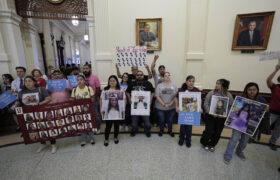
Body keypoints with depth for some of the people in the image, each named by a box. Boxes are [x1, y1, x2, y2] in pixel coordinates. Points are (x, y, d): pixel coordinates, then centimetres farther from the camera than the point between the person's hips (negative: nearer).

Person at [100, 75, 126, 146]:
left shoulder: (121, 90, 0)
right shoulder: (105, 90, 0)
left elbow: (124, 99, 2)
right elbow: (101, 100, 5)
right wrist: (101, 109, 0)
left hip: (117, 112, 1)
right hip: (108, 112, 0)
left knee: (117, 125, 14)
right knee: (108, 126, 6)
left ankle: (115, 137, 37)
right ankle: (106, 139, 29)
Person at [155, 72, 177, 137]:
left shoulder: (174, 86, 2)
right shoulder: (159, 86, -3)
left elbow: (176, 96, -2)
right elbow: (157, 96, -8)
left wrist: (171, 103, -15)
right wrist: (164, 104, -15)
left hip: (171, 108, 1)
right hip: (161, 107, -1)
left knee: (170, 120, 14)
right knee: (162, 120, 12)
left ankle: (170, 131, 39)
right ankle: (161, 130, 38)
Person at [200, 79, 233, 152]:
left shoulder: (229, 96, 0)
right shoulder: (211, 93, -4)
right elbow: (206, 104, -7)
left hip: (221, 118, 2)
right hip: (210, 116, -1)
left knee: (217, 133, 11)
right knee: (209, 131, 0)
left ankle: (212, 145, 37)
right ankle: (204, 143, 29)